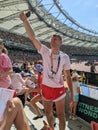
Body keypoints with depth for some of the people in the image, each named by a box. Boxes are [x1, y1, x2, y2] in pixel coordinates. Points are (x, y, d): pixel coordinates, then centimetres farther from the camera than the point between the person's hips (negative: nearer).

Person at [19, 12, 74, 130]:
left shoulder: (65, 57, -7)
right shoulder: (45, 52, -5)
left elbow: (68, 76, -1)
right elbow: (32, 37, -14)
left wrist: (72, 93, -2)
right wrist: (25, 20, -23)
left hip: (59, 89, -2)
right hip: (45, 88, 3)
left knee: (61, 115, 9)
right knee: (48, 113, 21)